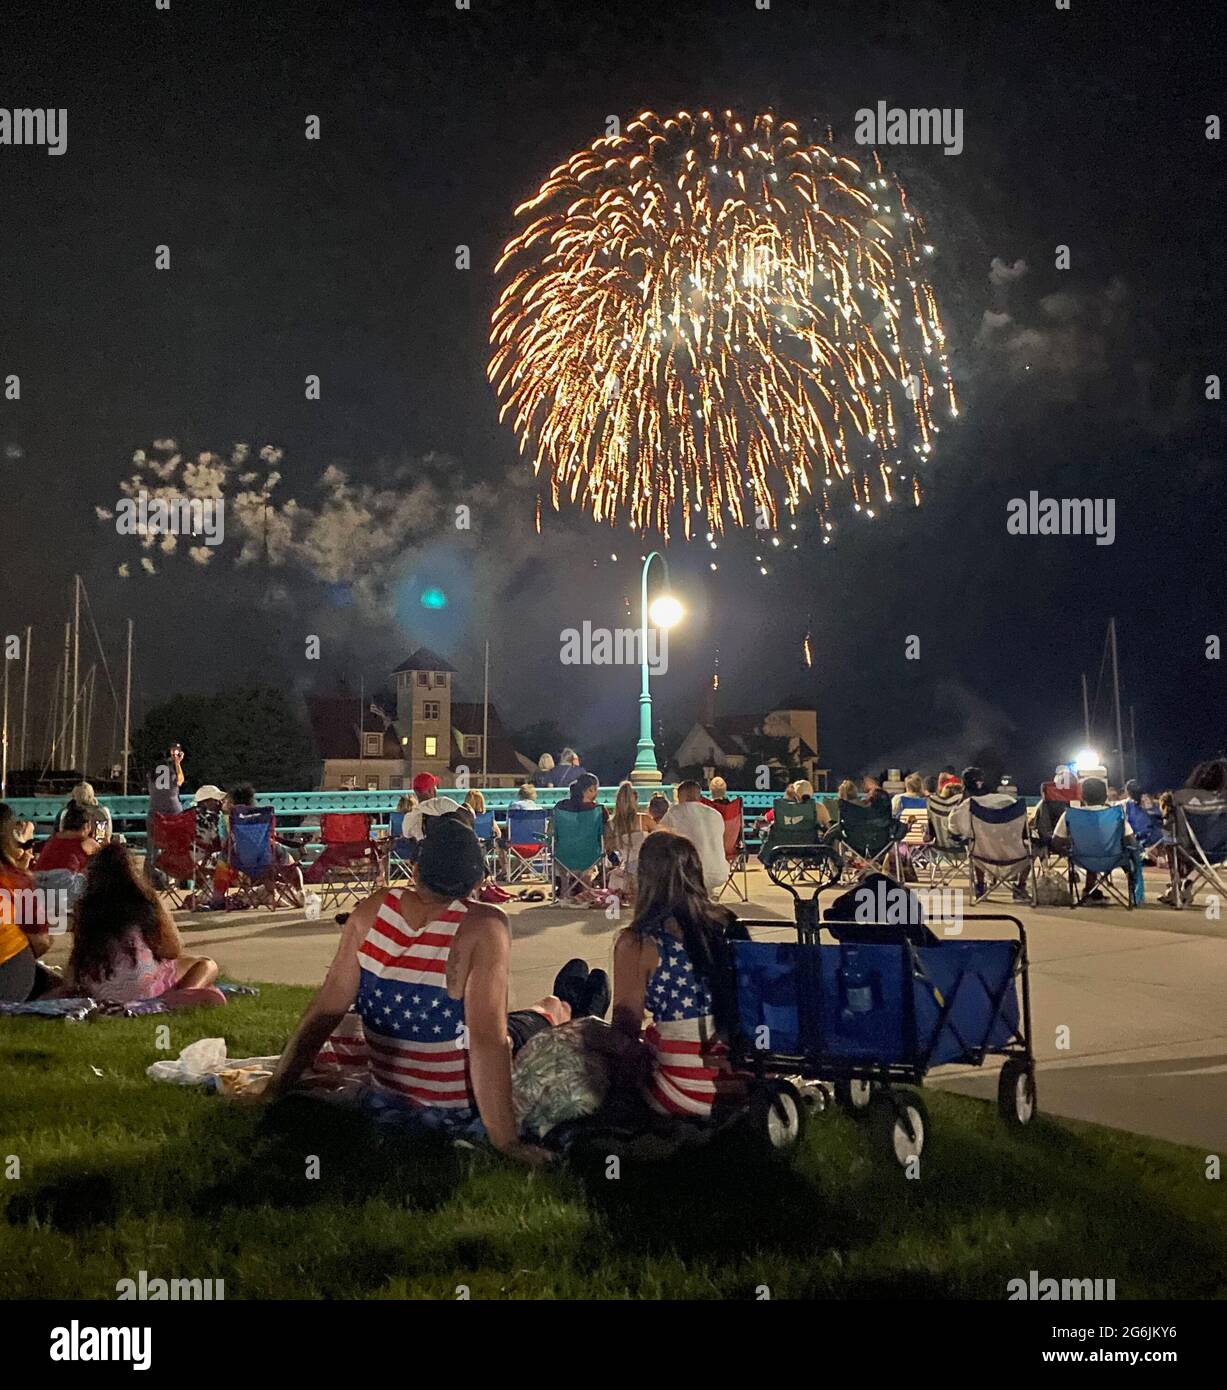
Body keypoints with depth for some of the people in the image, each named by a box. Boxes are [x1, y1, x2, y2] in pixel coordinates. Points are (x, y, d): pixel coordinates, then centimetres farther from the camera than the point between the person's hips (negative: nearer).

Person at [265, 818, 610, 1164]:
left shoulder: (372, 910, -14)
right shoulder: (483, 926, -27)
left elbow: (323, 1011, -11)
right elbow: (487, 1038, -32)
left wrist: (272, 1095, -4)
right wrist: (505, 1139, -26)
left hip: (384, 1095, 4)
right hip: (461, 1107, -4)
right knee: (551, 1008, 25)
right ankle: (570, 1012, 62)